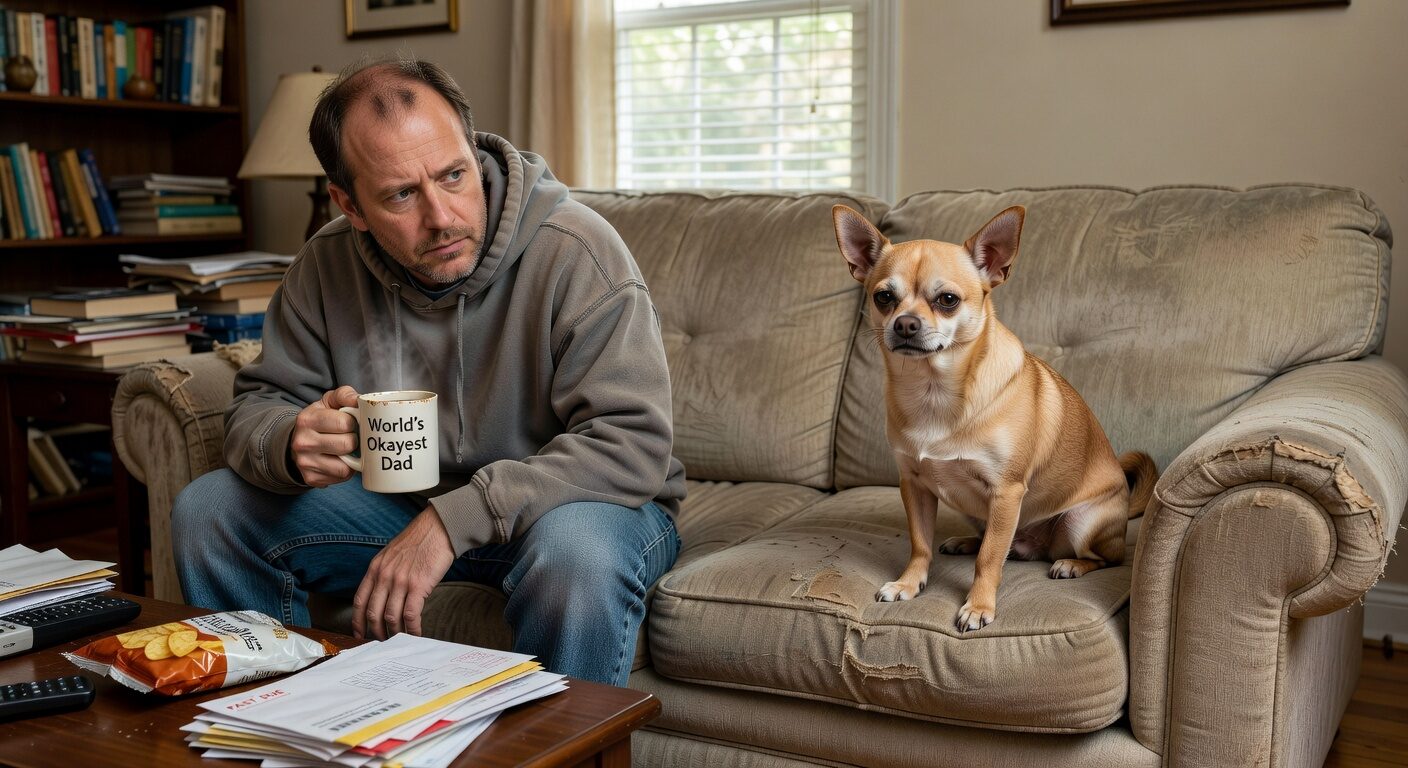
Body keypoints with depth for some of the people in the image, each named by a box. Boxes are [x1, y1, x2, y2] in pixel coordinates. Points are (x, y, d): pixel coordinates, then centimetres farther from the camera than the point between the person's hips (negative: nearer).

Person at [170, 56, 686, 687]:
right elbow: (259, 406, 2)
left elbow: (635, 443, -30)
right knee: (208, 509, -5)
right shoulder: (327, 266, -7)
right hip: (405, 501, 5)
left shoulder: (576, 251, -24)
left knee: (578, 551, -40)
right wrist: (292, 444, -25)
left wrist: (456, 519, -35)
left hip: (586, 502, -4)